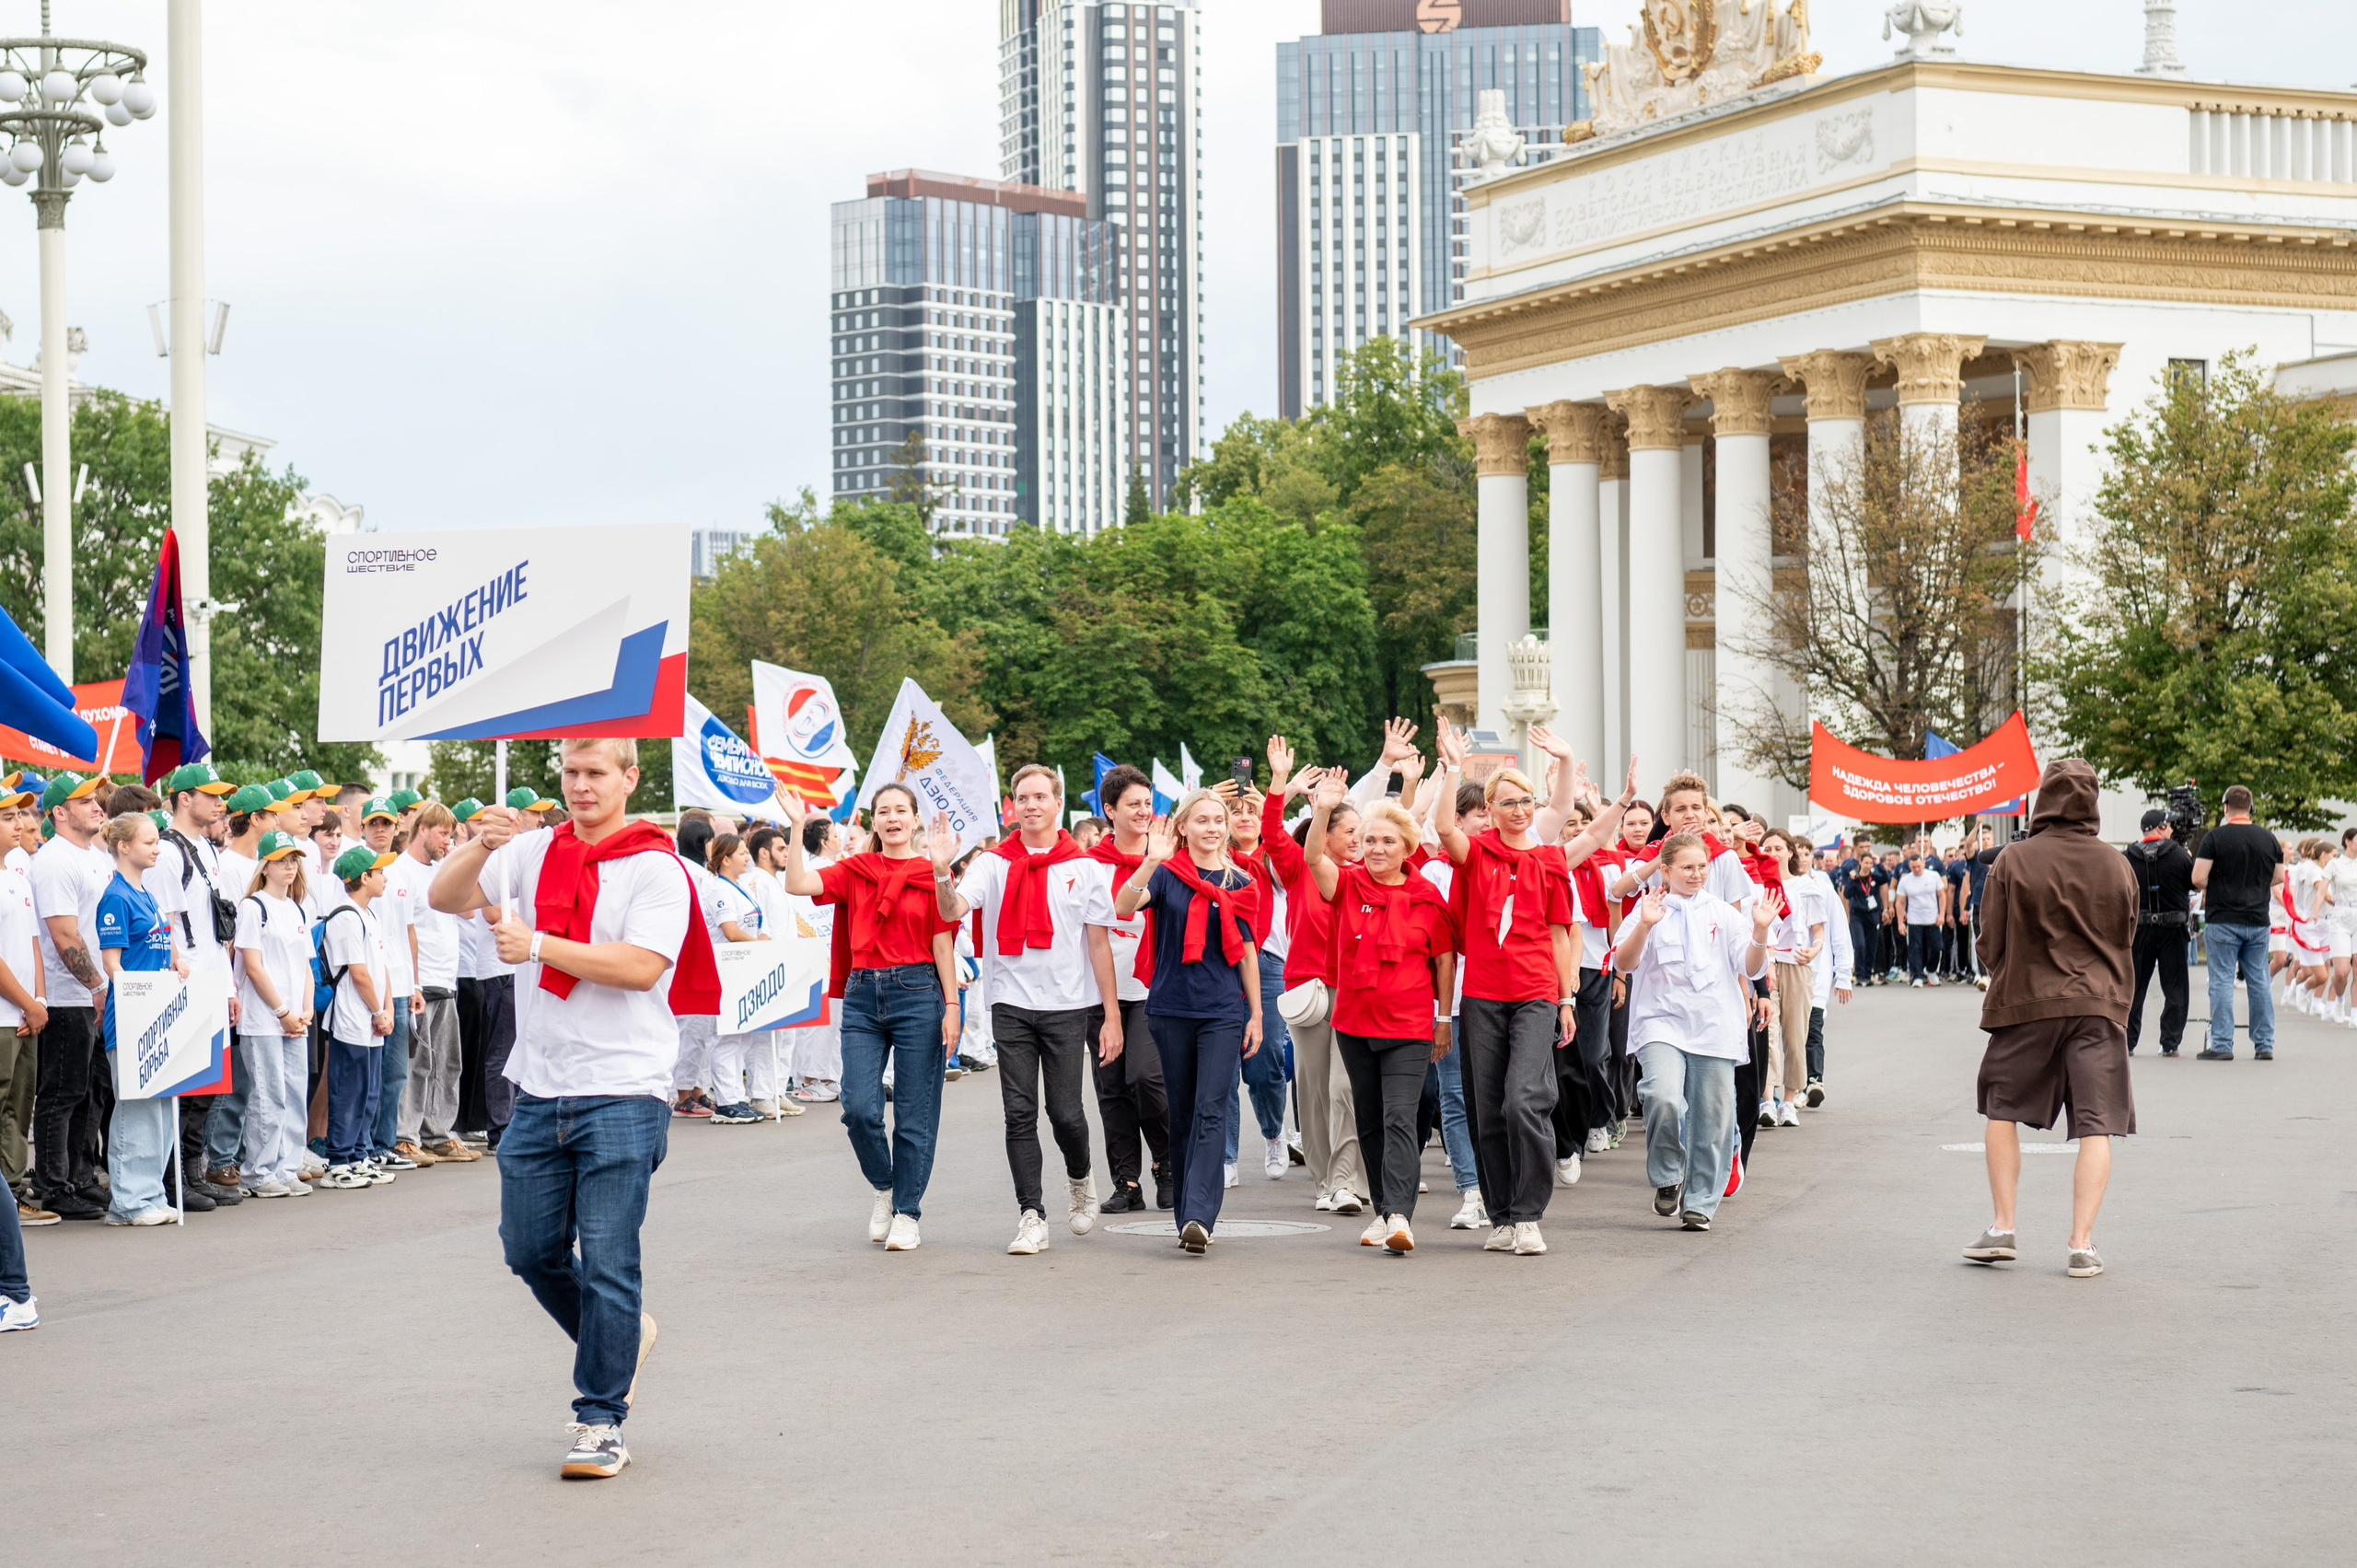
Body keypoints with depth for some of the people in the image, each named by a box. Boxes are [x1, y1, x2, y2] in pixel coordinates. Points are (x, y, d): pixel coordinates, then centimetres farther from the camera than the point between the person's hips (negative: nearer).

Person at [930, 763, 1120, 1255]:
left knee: (1065, 1111, -1)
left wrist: (1112, 1015, -1)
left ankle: (1080, 1178, 29)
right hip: (1011, 1005, 1)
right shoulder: (993, 863, 3)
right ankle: (1031, 1216, 4)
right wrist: (942, 872, -32)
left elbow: (1099, 942, 2)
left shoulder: (1085, 867, 1)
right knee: (1020, 1114, 0)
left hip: (1068, 1006, -1)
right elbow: (952, 911, -11)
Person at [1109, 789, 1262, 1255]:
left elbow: (1246, 953, 13)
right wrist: (1152, 861, -30)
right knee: (1182, 1113, 7)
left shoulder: (1239, 883, 8)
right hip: (1171, 1010, 0)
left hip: (1223, 1012, 0)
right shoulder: (1167, 875, 1)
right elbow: (1124, 906, -18)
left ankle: (1199, 1217, -22)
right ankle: (1189, 1219, 16)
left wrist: (1256, 1014, 10)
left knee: (1210, 1111, -13)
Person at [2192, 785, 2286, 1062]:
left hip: (2223, 921, -4)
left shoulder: (2215, 837, -9)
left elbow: (2198, 878, -12)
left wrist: (2209, 889, 9)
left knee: (2222, 982, -2)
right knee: (2259, 982, 10)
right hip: (2258, 920, 4)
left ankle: (2222, 1045, -4)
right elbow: (2278, 878, 13)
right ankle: (2264, 1045, 12)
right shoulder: (2268, 838, 5)